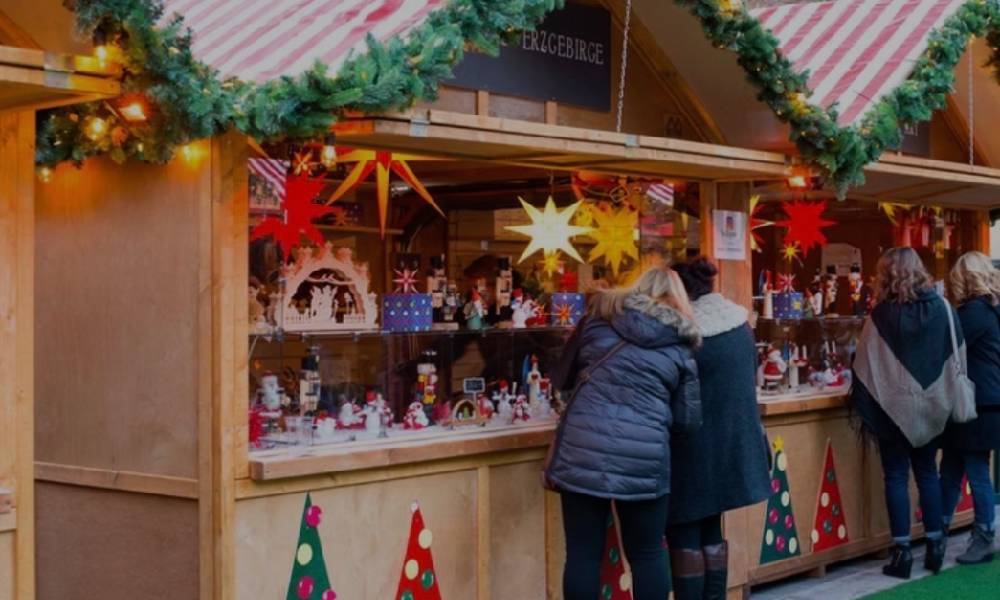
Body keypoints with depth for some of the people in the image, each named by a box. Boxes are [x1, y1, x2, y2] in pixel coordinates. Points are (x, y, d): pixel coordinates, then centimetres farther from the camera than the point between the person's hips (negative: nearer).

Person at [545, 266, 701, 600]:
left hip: (582, 450, 0)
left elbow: (562, 378, 22)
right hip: (644, 458, 0)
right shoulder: (679, 343, 11)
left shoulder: (599, 317, 12)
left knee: (583, 553, 6)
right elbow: (687, 418, 11)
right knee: (647, 554, 13)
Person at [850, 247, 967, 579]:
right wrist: (947, 401, 10)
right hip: (930, 405, 3)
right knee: (928, 473, 15)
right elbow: (958, 357, 2)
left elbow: (866, 365, -8)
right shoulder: (941, 308, -3)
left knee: (896, 477, 4)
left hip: (893, 407, -3)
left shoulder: (882, 315, -10)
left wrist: (865, 409, -2)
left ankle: (902, 552, 3)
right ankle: (935, 546, 16)